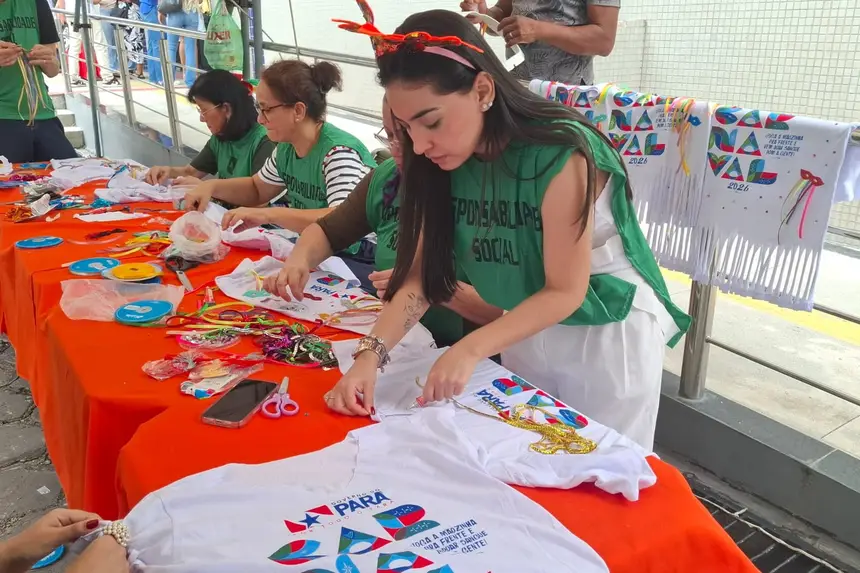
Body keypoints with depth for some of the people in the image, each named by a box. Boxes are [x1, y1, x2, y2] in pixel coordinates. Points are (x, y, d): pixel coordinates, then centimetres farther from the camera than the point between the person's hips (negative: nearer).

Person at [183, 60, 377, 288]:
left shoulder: (339, 153, -23)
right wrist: (211, 186, 3)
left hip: (354, 262, -7)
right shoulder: (286, 147, 3)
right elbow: (257, 189, 22)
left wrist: (268, 214, -38)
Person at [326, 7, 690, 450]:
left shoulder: (559, 154, -29)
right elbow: (421, 273, -12)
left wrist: (470, 350, -34)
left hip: (606, 334, -5)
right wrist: (370, 353, -26)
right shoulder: (444, 162, -10)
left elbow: (565, 292, -25)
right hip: (526, 331, 5)